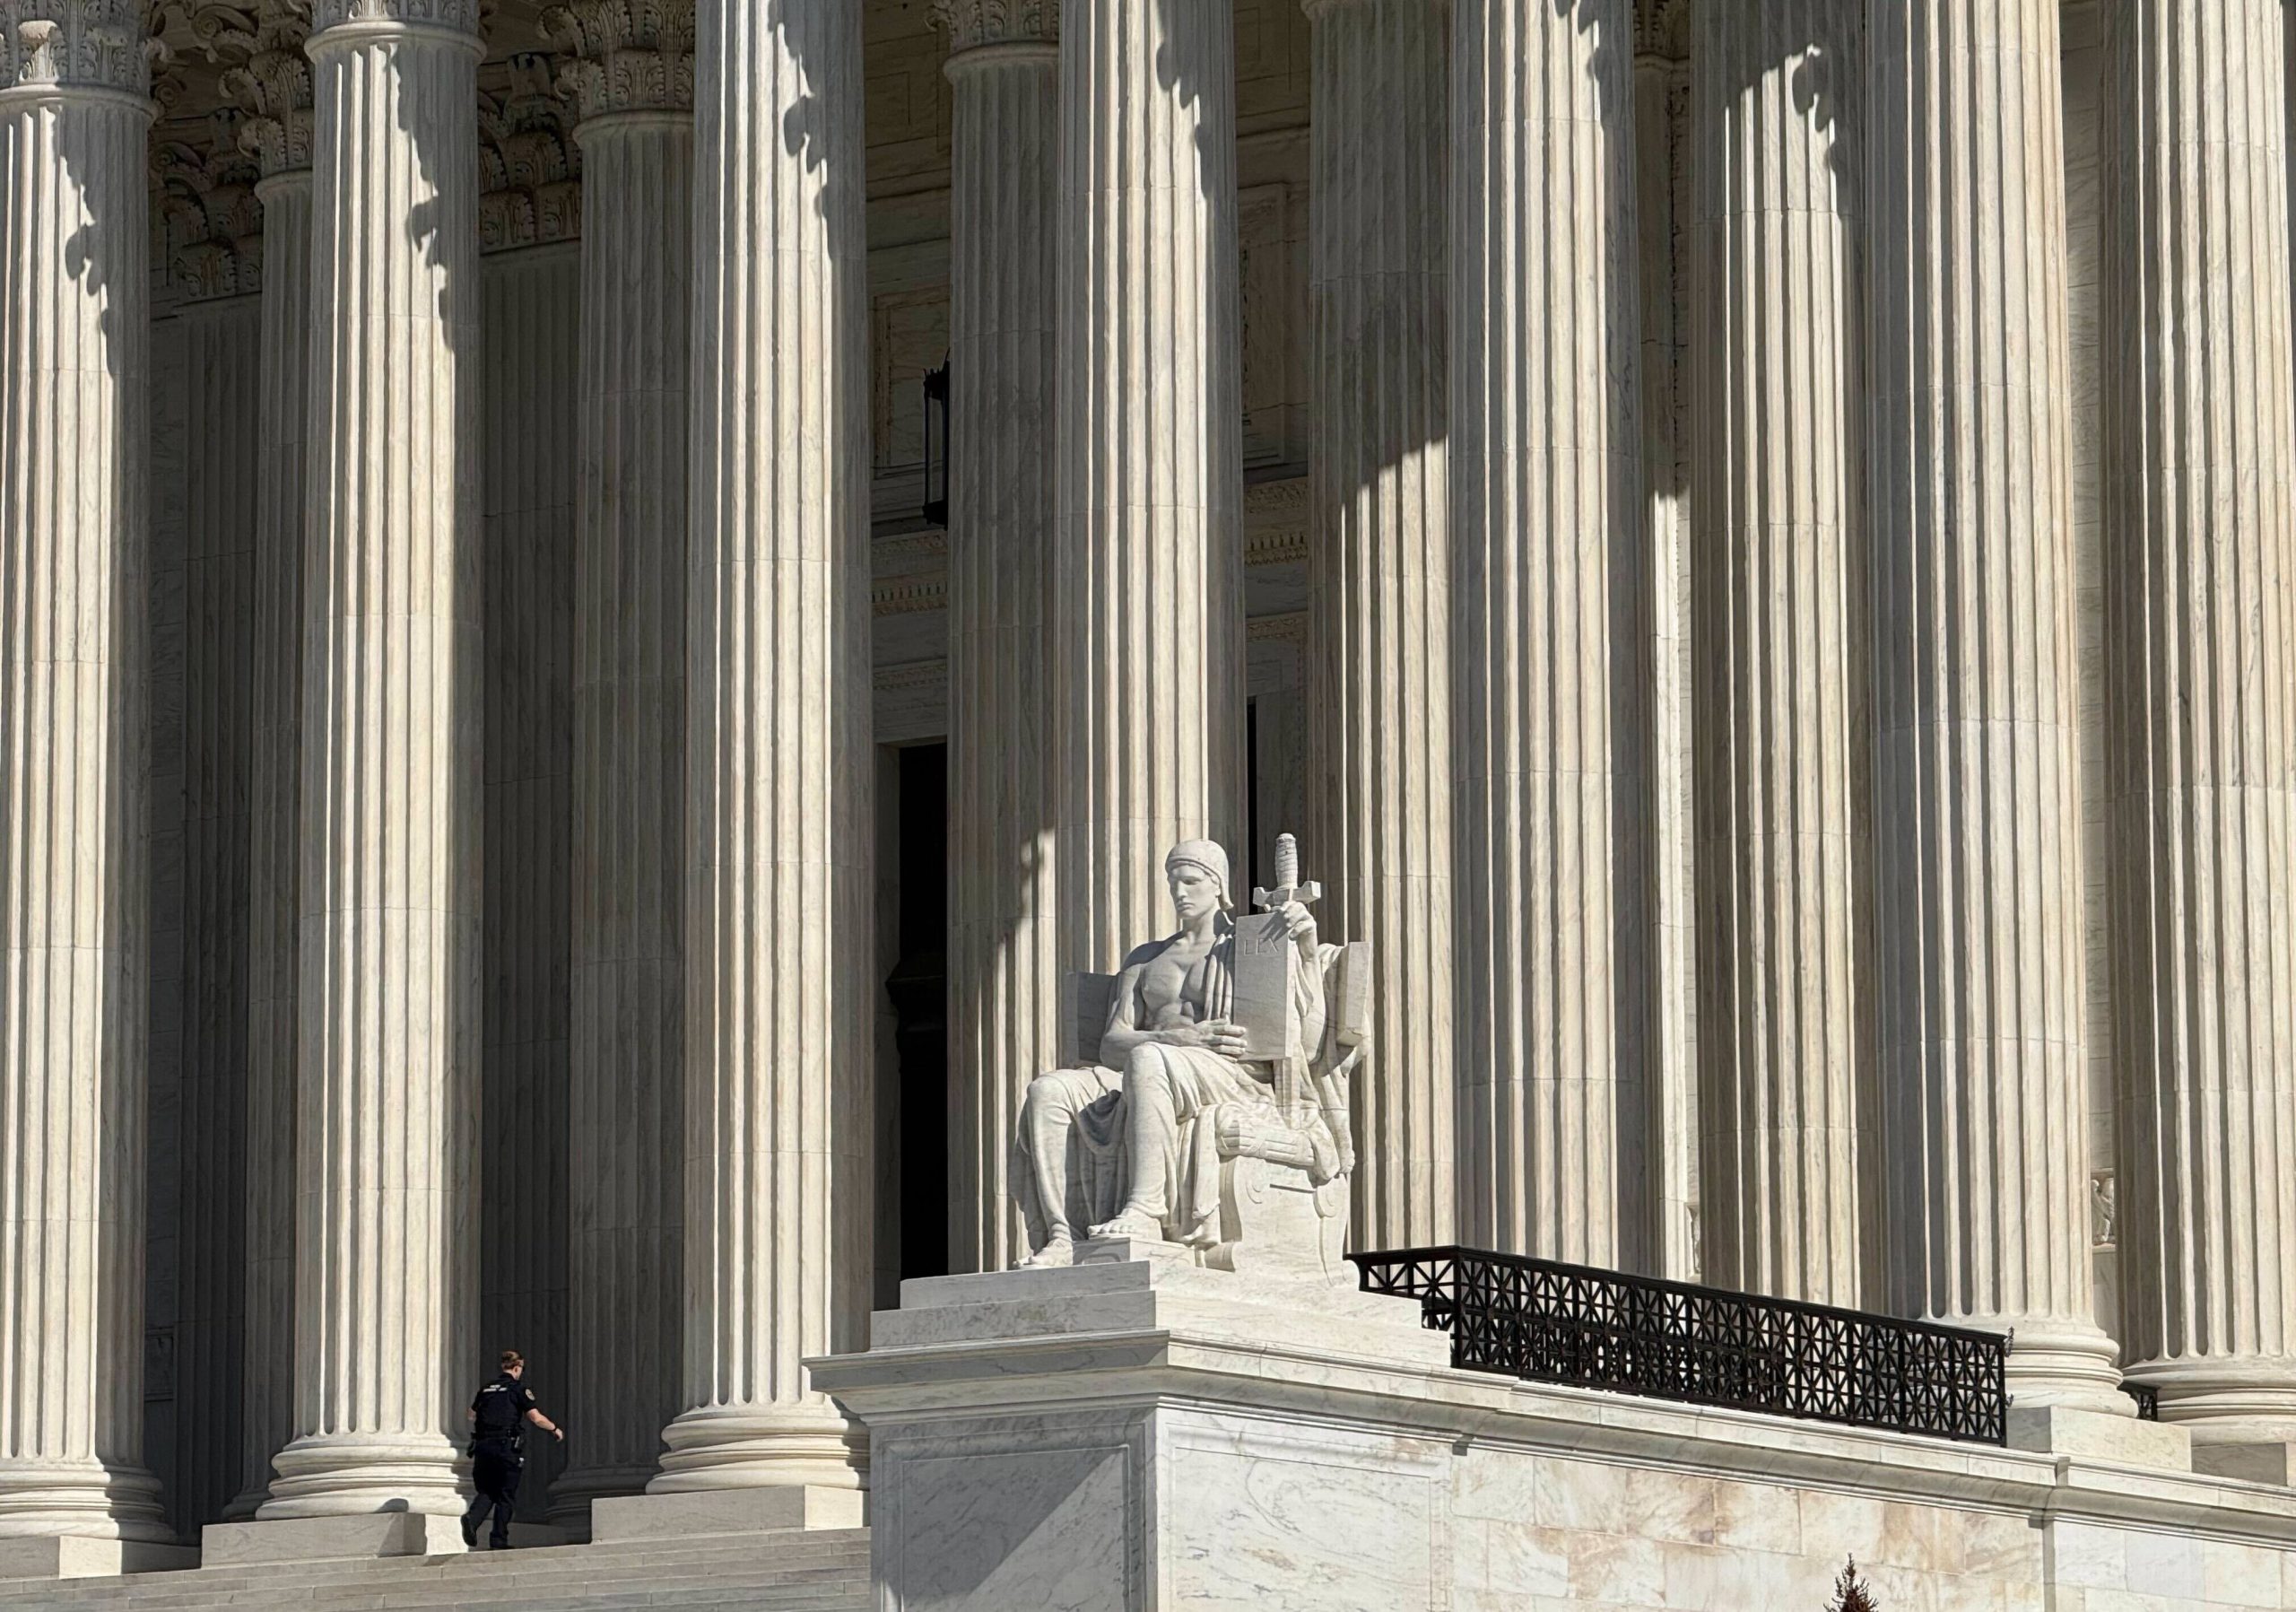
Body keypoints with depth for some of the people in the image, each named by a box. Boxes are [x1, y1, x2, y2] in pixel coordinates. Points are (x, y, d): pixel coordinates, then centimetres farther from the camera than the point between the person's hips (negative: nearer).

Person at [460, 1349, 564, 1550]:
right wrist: (555, 1429, 10)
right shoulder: (518, 1389, -2)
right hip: (506, 1447, -4)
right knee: (505, 1496, 3)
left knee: (487, 1491, 11)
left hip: (483, 1445, 4)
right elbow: (536, 1418, -6)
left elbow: (472, 1416, 20)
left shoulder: (486, 1389, 14)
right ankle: (498, 1540, 1)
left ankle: (472, 1517, -18)